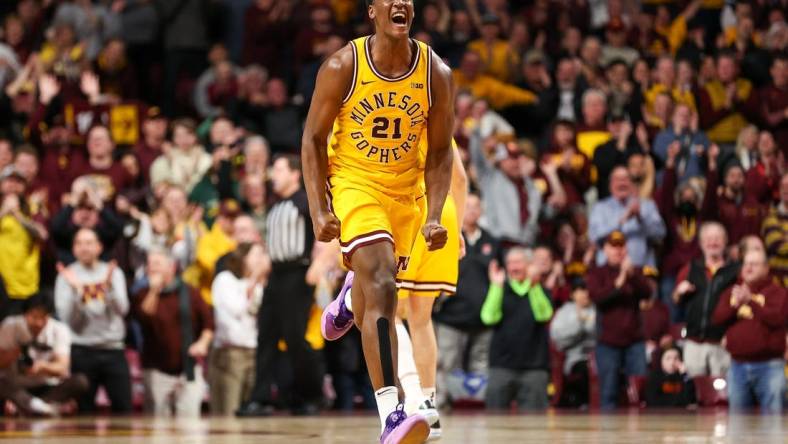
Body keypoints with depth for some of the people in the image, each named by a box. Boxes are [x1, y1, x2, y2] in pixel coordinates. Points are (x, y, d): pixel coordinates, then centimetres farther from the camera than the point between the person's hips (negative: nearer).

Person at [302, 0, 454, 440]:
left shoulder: (437, 74, -8)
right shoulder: (343, 67, -14)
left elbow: (440, 152, 1)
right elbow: (313, 139, -6)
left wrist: (435, 216, -9)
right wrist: (319, 210, -14)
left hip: (405, 190, 4)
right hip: (353, 182, -4)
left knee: (369, 311, 15)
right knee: (381, 285, -24)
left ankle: (349, 300, 57)